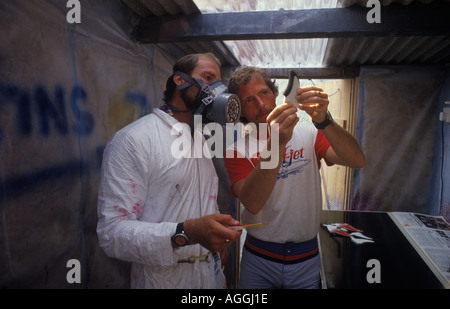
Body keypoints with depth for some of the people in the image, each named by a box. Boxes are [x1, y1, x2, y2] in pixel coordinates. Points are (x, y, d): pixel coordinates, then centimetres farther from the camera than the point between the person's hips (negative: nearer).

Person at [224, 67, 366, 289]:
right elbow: (252, 203, -25)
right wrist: (276, 143, -36)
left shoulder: (308, 135, -3)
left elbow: (358, 161, -17)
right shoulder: (237, 151, -8)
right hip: (258, 259, 0)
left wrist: (323, 121, -31)